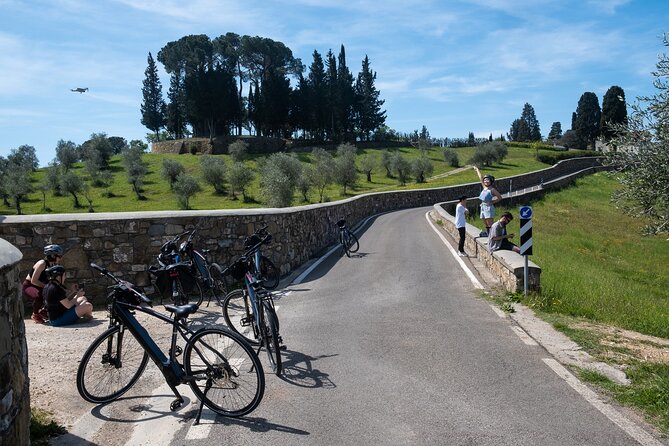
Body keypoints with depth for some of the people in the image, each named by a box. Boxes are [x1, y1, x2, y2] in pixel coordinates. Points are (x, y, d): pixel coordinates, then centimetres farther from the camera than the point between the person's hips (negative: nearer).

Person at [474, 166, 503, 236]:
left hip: (488, 207, -7)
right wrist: (477, 169, 32)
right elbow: (481, 178, 22)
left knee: (490, 224, -13)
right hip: (483, 207, 7)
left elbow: (500, 198, -4)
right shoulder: (484, 187, 13)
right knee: (486, 224, 8)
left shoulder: (492, 190, -6)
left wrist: (492, 202, -8)